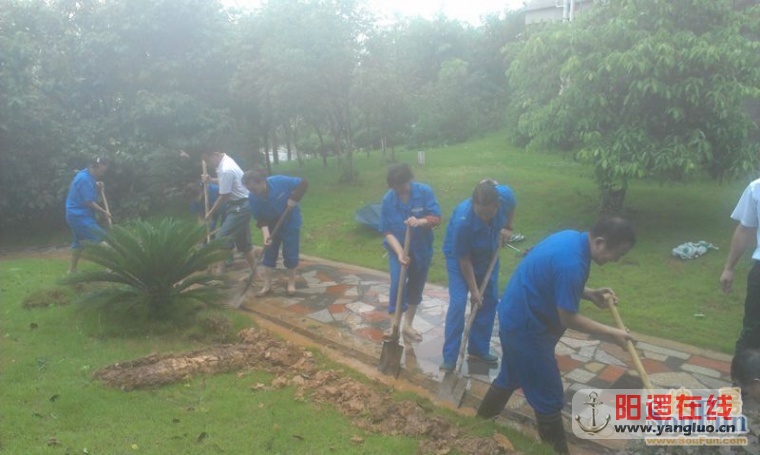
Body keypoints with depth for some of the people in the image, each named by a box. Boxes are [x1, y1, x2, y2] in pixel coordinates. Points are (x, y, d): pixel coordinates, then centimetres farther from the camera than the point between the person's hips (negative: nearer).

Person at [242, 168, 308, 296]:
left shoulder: (280, 181, -29)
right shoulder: (253, 198, -20)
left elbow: (303, 183, -20)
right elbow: (261, 219, -15)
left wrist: (294, 199, -27)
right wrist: (266, 233, -30)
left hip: (290, 223, -3)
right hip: (272, 225, 3)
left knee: (290, 253, 1)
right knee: (269, 253, 3)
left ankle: (291, 283, 18)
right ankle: (267, 285, 14)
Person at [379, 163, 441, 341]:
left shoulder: (425, 192, -16)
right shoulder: (388, 199, -14)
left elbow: (436, 218, -16)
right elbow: (387, 232, -13)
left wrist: (420, 221, -37)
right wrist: (400, 252, -26)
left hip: (422, 249, 1)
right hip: (397, 249, -1)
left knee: (416, 288, 13)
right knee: (398, 284, -17)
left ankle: (407, 325, 31)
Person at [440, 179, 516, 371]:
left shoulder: (506, 195, -30)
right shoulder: (463, 220, -40)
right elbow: (464, 260, -26)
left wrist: (507, 228, -10)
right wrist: (473, 290, -19)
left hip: (488, 254, 5)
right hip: (458, 255, -5)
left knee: (489, 301, 8)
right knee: (458, 303, -13)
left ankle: (479, 349, 23)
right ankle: (449, 358, -3)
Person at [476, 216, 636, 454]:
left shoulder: (571, 238, 0)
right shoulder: (572, 263, -30)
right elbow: (568, 319, -21)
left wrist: (590, 294, 5)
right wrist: (610, 332, -11)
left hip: (514, 318, 10)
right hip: (525, 327, -10)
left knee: (510, 377, 26)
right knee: (548, 394, 6)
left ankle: (481, 422, 43)